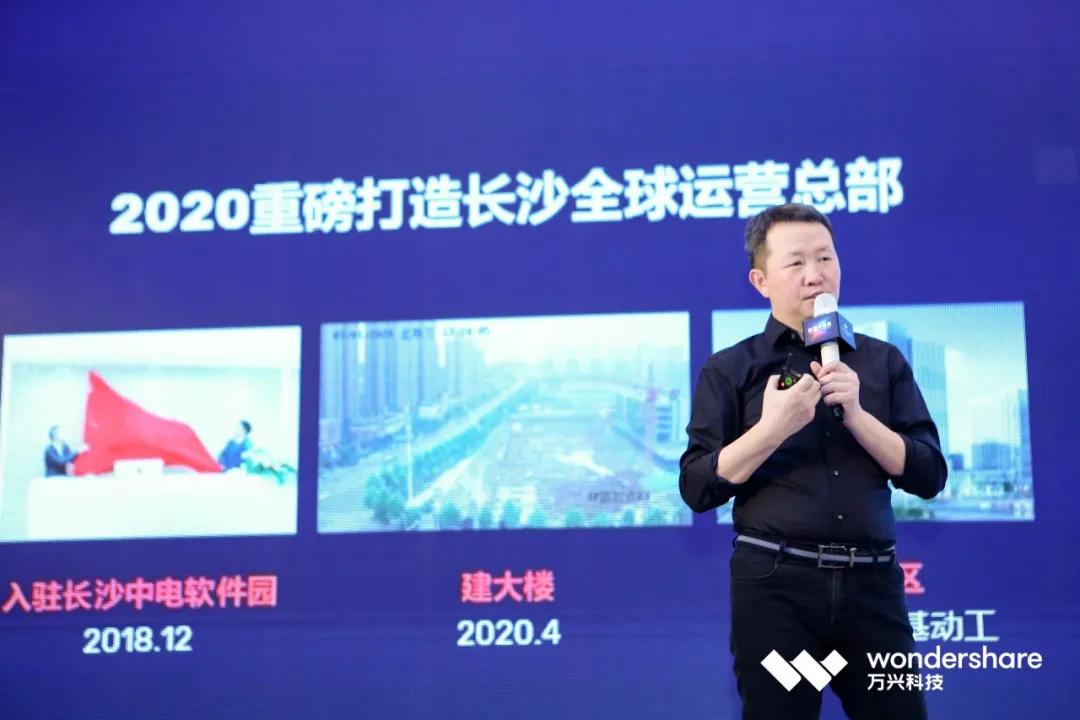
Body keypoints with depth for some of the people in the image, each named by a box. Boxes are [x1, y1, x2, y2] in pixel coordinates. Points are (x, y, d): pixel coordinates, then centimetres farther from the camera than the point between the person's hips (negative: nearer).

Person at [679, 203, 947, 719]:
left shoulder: (883, 362, 11)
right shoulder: (730, 370, 4)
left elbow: (929, 476, 4)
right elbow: (697, 488, -3)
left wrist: (857, 414, -9)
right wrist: (772, 428, -15)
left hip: (871, 582, 2)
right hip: (774, 584, -2)